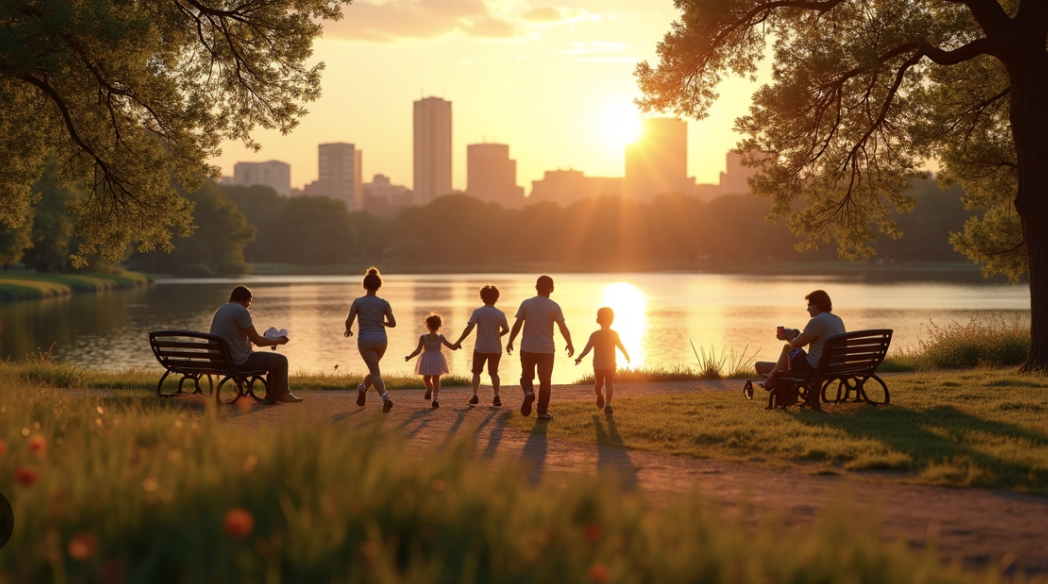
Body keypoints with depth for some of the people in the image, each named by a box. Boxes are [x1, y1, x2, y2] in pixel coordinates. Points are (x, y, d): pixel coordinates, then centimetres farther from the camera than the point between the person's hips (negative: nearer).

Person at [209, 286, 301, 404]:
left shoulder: (221, 310, 14)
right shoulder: (241, 311, -15)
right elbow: (258, 341, -15)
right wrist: (278, 341, 3)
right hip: (239, 361, -10)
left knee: (273, 359, 25)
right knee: (281, 360, 2)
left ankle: (272, 395, 29)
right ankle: (279, 394, 20)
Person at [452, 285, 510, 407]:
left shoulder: (477, 312, -9)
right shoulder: (500, 314, -6)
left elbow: (469, 328, -16)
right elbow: (506, 329, 3)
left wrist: (459, 341, -14)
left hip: (480, 348, -1)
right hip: (495, 348, 1)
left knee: (476, 372, 11)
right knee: (493, 372, 14)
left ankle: (475, 396, -2)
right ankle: (496, 397, 7)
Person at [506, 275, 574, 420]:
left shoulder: (526, 304, -3)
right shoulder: (554, 306, -6)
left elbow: (517, 325, -5)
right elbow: (563, 327, -8)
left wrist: (510, 341, 6)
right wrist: (569, 344, 5)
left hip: (528, 348, 1)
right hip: (547, 349, -1)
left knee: (527, 375, 17)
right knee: (545, 381, 10)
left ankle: (528, 392, -15)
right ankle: (543, 412, 11)